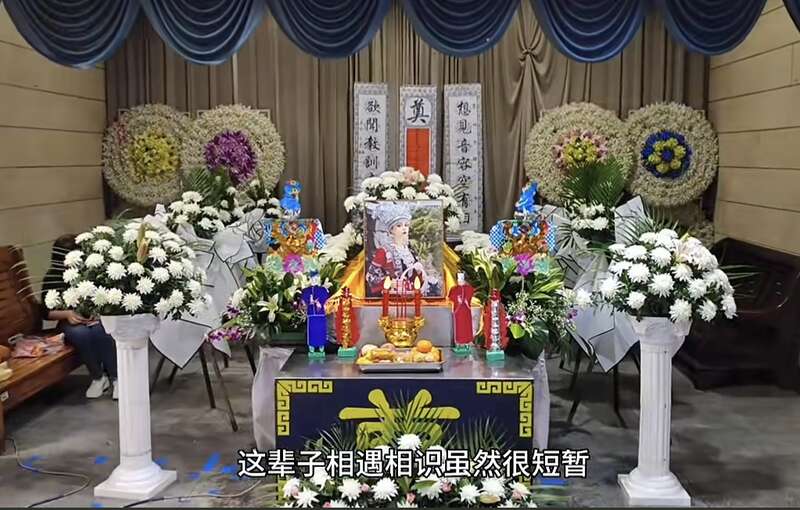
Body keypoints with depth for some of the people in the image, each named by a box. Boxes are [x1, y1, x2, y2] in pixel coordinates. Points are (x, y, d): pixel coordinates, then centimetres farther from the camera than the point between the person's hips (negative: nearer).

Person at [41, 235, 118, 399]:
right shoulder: (51, 278, -5)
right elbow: (46, 312, 1)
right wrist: (67, 314, -18)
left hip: (95, 317, 0)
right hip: (71, 322, 0)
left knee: (101, 331, -35)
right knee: (81, 334, -35)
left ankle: (115, 378, -21)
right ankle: (98, 378, -14)